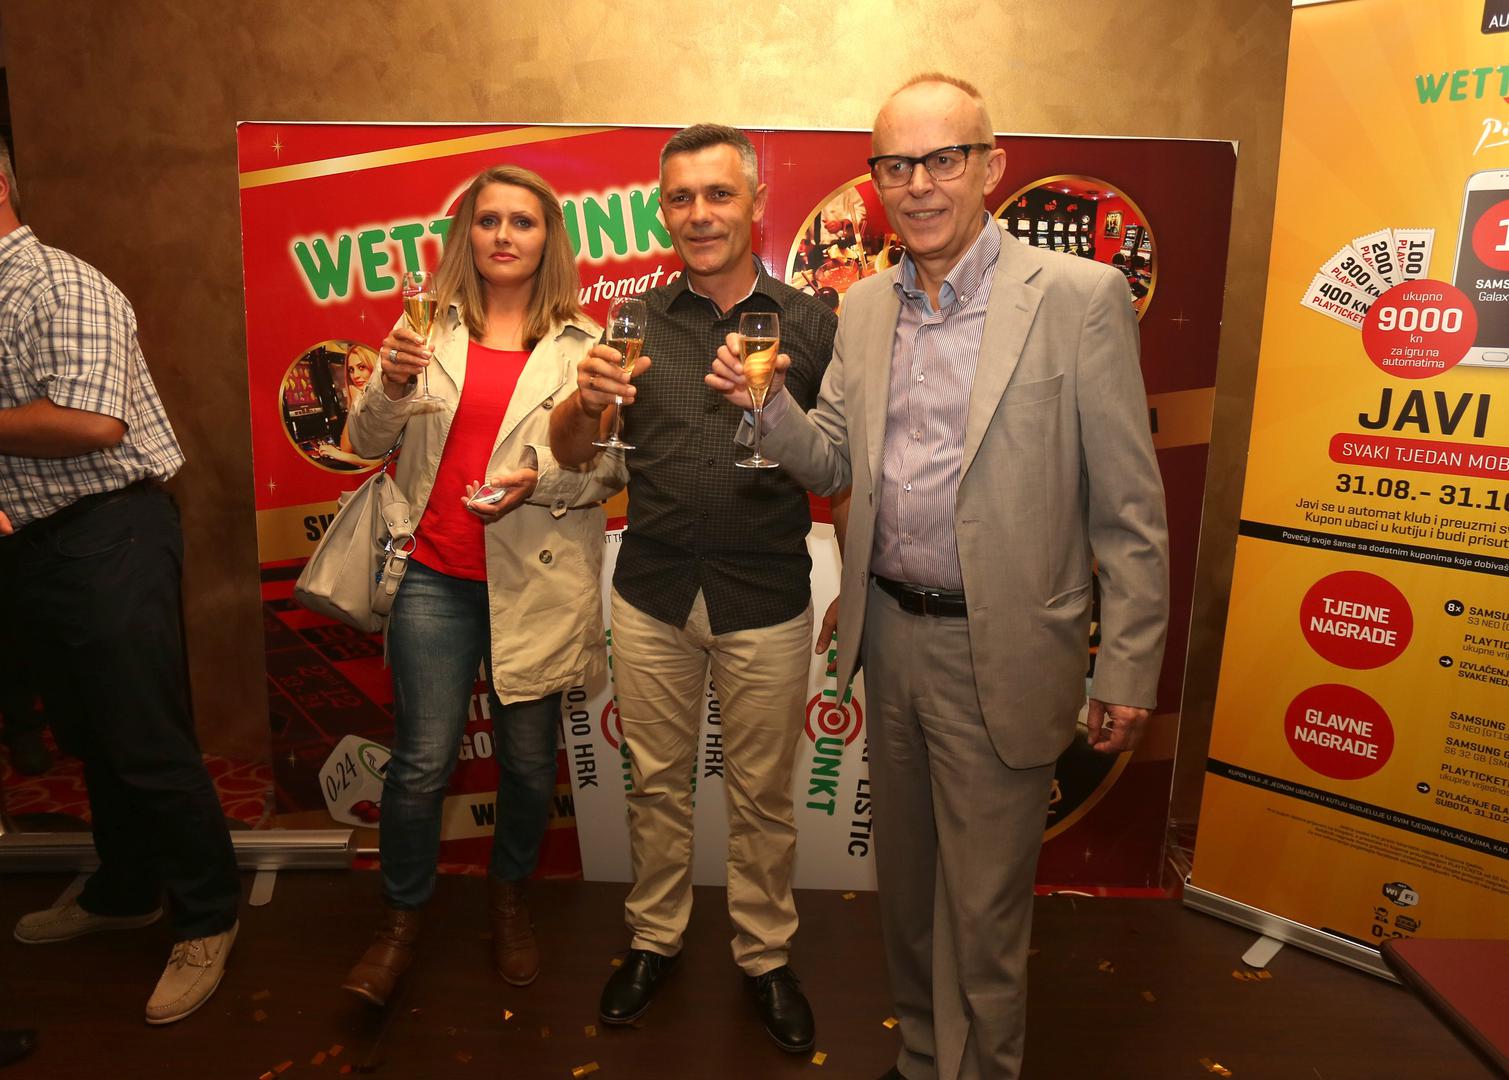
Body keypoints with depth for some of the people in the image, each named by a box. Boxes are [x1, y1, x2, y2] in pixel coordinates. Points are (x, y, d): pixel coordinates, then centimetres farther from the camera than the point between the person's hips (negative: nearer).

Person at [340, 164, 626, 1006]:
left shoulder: (583, 345, 2)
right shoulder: (430, 327, 7)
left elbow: (615, 467, 0)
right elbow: (369, 443, 7)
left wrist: (540, 480, -16)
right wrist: (393, 383, -12)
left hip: (537, 581, 0)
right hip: (437, 575, 1)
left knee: (529, 760, 11)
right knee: (423, 759, 2)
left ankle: (512, 898, 38)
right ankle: (402, 918, 27)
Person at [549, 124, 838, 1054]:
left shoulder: (810, 324, 1)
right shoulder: (635, 322, 3)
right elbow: (571, 451, 4)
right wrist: (588, 401, -18)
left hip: (767, 602, -1)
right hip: (653, 596, 2)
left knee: (763, 793, 12)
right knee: (657, 780, 15)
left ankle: (767, 956, 32)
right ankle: (654, 940, 35)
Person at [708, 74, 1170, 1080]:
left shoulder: (1079, 296, -10)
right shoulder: (865, 307, 6)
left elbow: (1129, 506, -9)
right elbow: (833, 462, 10)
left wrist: (1128, 672, -9)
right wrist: (766, 403, -10)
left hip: (997, 650, -5)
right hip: (889, 632, 6)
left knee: (983, 905, 10)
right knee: (905, 879, 22)